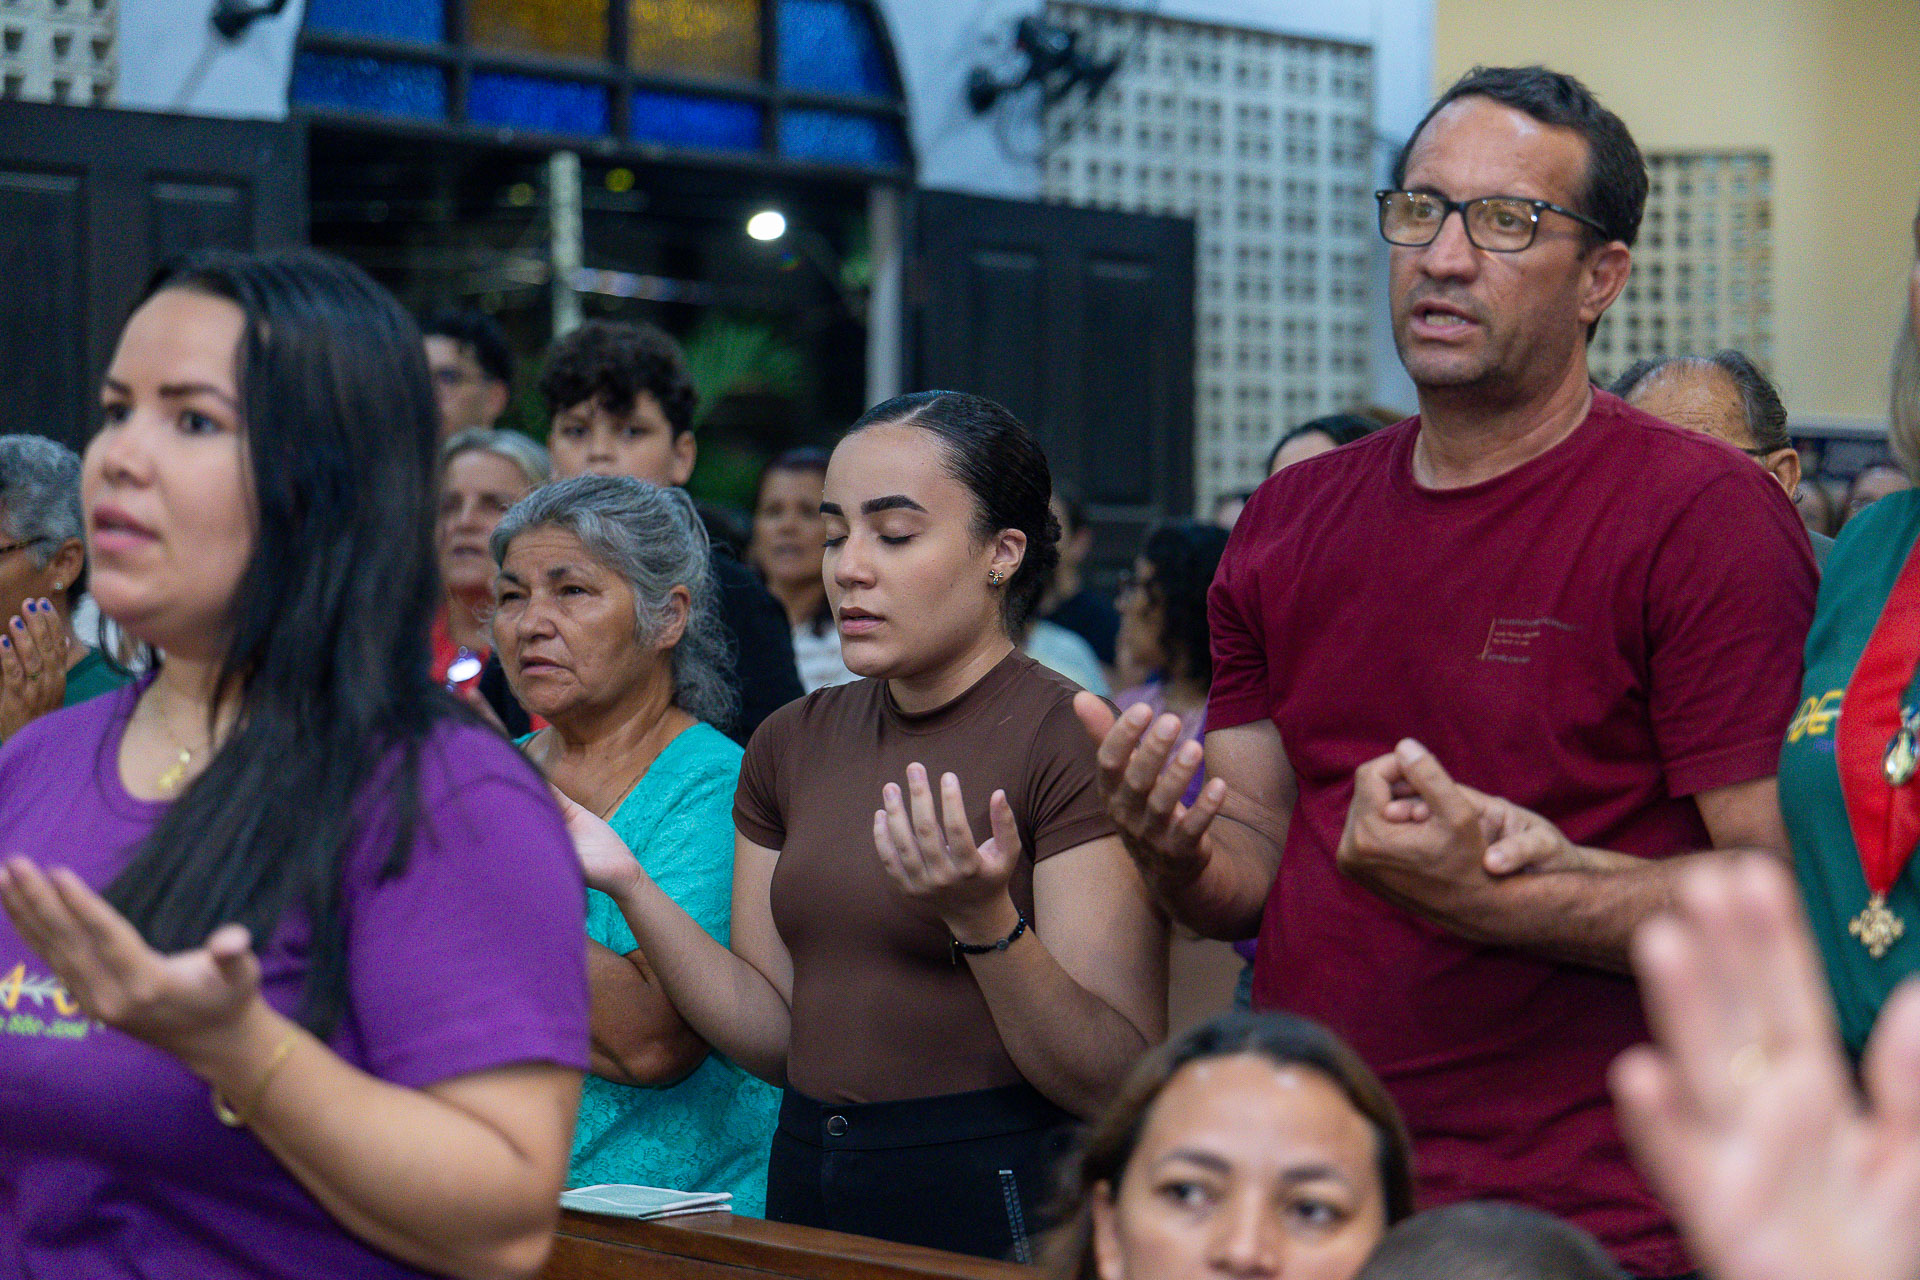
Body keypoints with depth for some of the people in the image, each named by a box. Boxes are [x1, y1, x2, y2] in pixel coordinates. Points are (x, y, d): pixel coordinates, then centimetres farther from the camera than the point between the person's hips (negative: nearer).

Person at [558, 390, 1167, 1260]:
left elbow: (1123, 1086, -18)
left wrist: (982, 918, -31)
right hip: (809, 1187, 6)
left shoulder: (1073, 747, -13)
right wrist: (630, 888, -7)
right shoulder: (793, 746, 7)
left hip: (1002, 1204, -6)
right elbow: (776, 1037, 4)